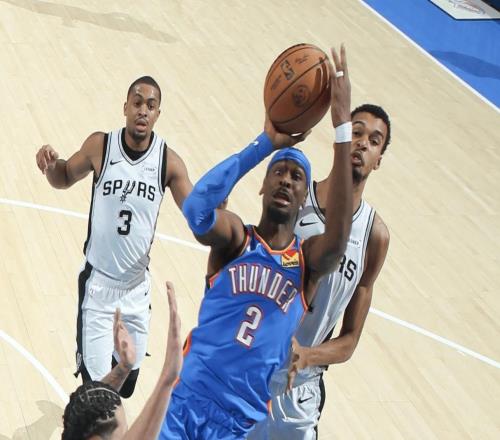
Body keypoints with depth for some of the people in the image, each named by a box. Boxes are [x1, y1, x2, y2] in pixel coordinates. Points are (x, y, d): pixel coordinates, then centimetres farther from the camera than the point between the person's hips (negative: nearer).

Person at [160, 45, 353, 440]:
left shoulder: (309, 261, 1)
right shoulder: (234, 238, 0)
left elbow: (338, 237, -23)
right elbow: (195, 209, -23)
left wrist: (343, 128, -29)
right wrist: (265, 144, -27)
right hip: (186, 403, 0)